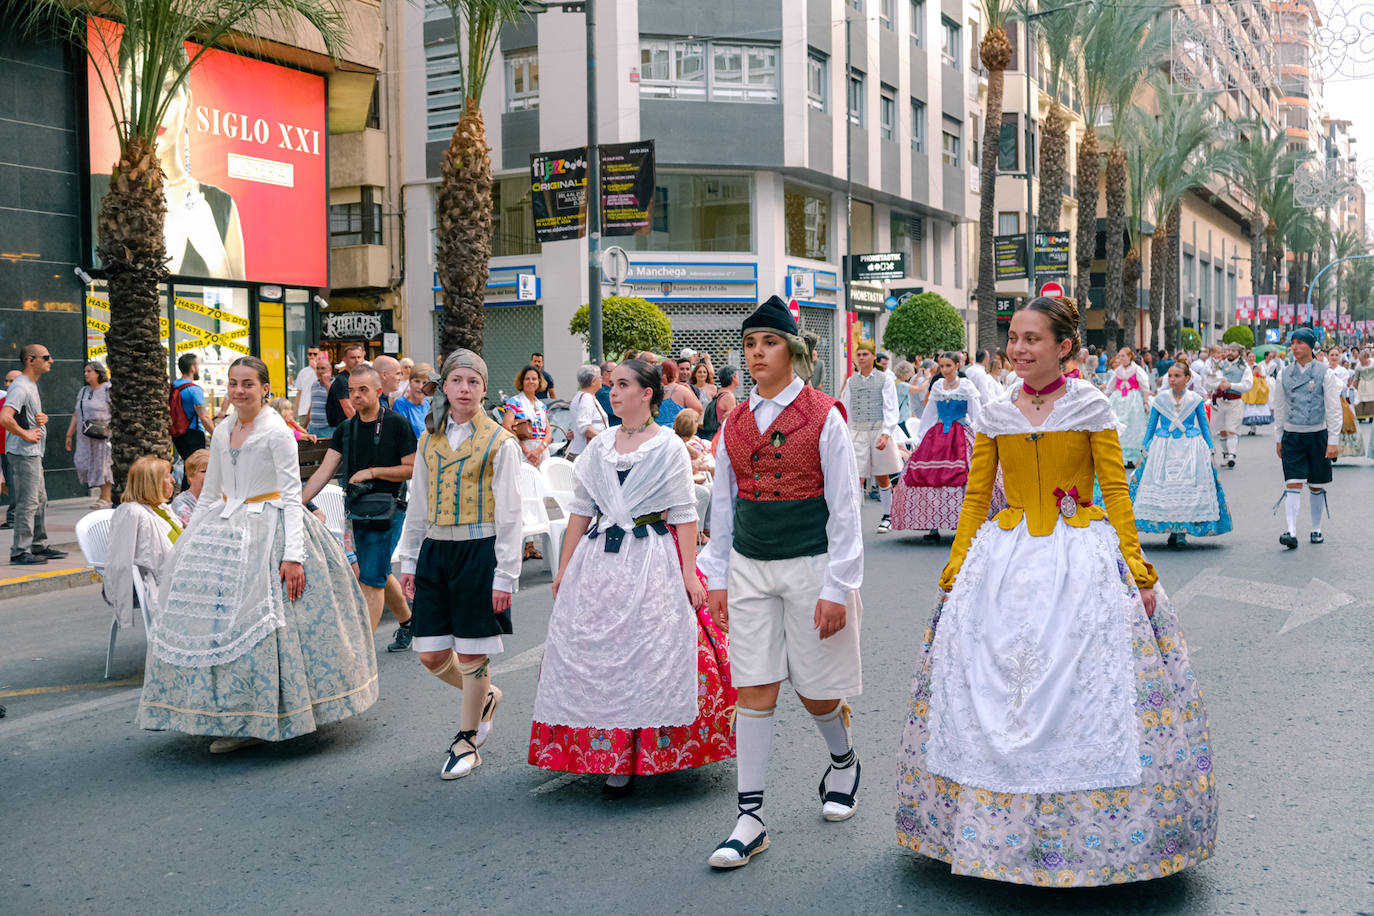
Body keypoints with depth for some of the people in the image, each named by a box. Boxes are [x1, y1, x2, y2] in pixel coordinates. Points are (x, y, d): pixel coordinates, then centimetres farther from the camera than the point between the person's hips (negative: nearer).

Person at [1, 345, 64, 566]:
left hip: (33, 453, 10)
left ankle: (40, 545, 26)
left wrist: (44, 418, 8)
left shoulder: (32, 385, 16)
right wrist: (26, 434, -20)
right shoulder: (20, 387, -17)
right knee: (28, 503, -8)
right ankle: (20, 552, -3)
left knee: (40, 500, 17)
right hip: (23, 453, -10)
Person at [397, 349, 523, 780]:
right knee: (432, 655, 5)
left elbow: (508, 515, -7)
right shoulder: (430, 439, 11)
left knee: (471, 654, 1)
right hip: (435, 551, 5)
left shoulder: (499, 442, -5)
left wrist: (504, 576, -11)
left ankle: (467, 741, 19)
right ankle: (485, 696, 34)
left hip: (479, 551, -5)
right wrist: (409, 560, 13)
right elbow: (418, 505, 16)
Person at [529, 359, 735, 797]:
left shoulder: (669, 446, -1)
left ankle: (640, 756, 5)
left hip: (651, 560, -4)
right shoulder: (599, 447, 12)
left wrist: (688, 572, -8)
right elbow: (581, 510, 15)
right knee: (596, 653, 2)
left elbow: (683, 514, -3)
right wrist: (564, 568, 11)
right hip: (599, 561, 5)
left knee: (647, 656, -5)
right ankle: (613, 756, 13)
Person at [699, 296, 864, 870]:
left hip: (810, 564, -4)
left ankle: (843, 762, 40)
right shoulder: (735, 423, 8)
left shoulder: (824, 418, -6)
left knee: (816, 690, 7)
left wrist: (837, 588, -10)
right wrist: (717, 576, 11)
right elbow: (723, 503, 14)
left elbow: (844, 508, -7)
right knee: (753, 689, 0)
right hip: (749, 566, 4)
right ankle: (749, 818, 6)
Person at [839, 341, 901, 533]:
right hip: (858, 432, 2)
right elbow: (847, 411, 13)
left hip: (879, 430, -2)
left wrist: (885, 434, -16)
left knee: (883, 477, 8)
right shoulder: (851, 381, 9)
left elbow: (891, 410, -4)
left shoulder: (884, 380, 0)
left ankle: (887, 517, 21)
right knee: (856, 477, -8)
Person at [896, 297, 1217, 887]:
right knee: (992, 702, 3)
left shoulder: (1092, 408, -1)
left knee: (1082, 695, -3)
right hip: (1004, 562, 3)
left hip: (1081, 560, -3)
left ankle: (1091, 829, 13)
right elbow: (976, 496, 10)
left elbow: (1116, 492, -2)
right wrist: (955, 572, 6)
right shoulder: (995, 416, 7)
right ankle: (994, 827, 17)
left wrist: (1136, 572, -8)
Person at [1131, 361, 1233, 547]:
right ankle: (1172, 530, 5)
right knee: (1163, 488, -6)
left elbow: (1204, 426, 11)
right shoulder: (1160, 400, 5)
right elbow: (1151, 426, 12)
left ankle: (1182, 531, -2)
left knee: (1188, 488, -7)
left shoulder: (1195, 400, 4)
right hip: (1164, 449, 1)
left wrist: (1210, 450, 9)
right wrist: (1144, 448, 9)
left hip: (1190, 449, -1)